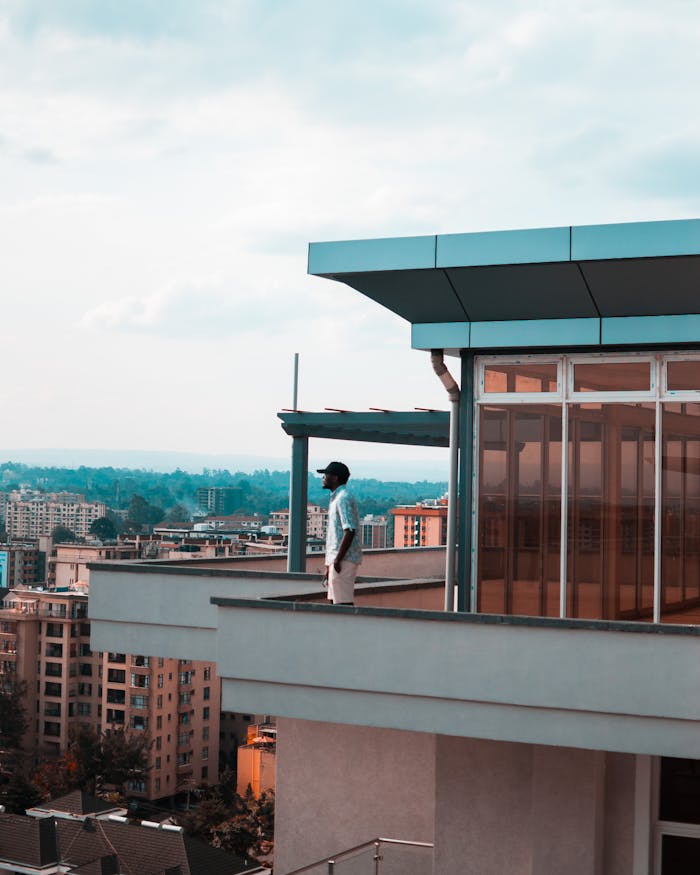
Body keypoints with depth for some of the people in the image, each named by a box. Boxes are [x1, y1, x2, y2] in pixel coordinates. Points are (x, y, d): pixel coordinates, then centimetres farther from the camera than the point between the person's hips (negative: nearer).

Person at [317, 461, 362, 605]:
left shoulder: (343, 498, -14)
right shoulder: (336, 497, 19)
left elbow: (350, 531, -22)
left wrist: (338, 559, -22)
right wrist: (330, 563, 22)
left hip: (344, 559, -11)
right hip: (336, 557, 11)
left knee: (343, 603, -11)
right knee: (335, 600, 12)